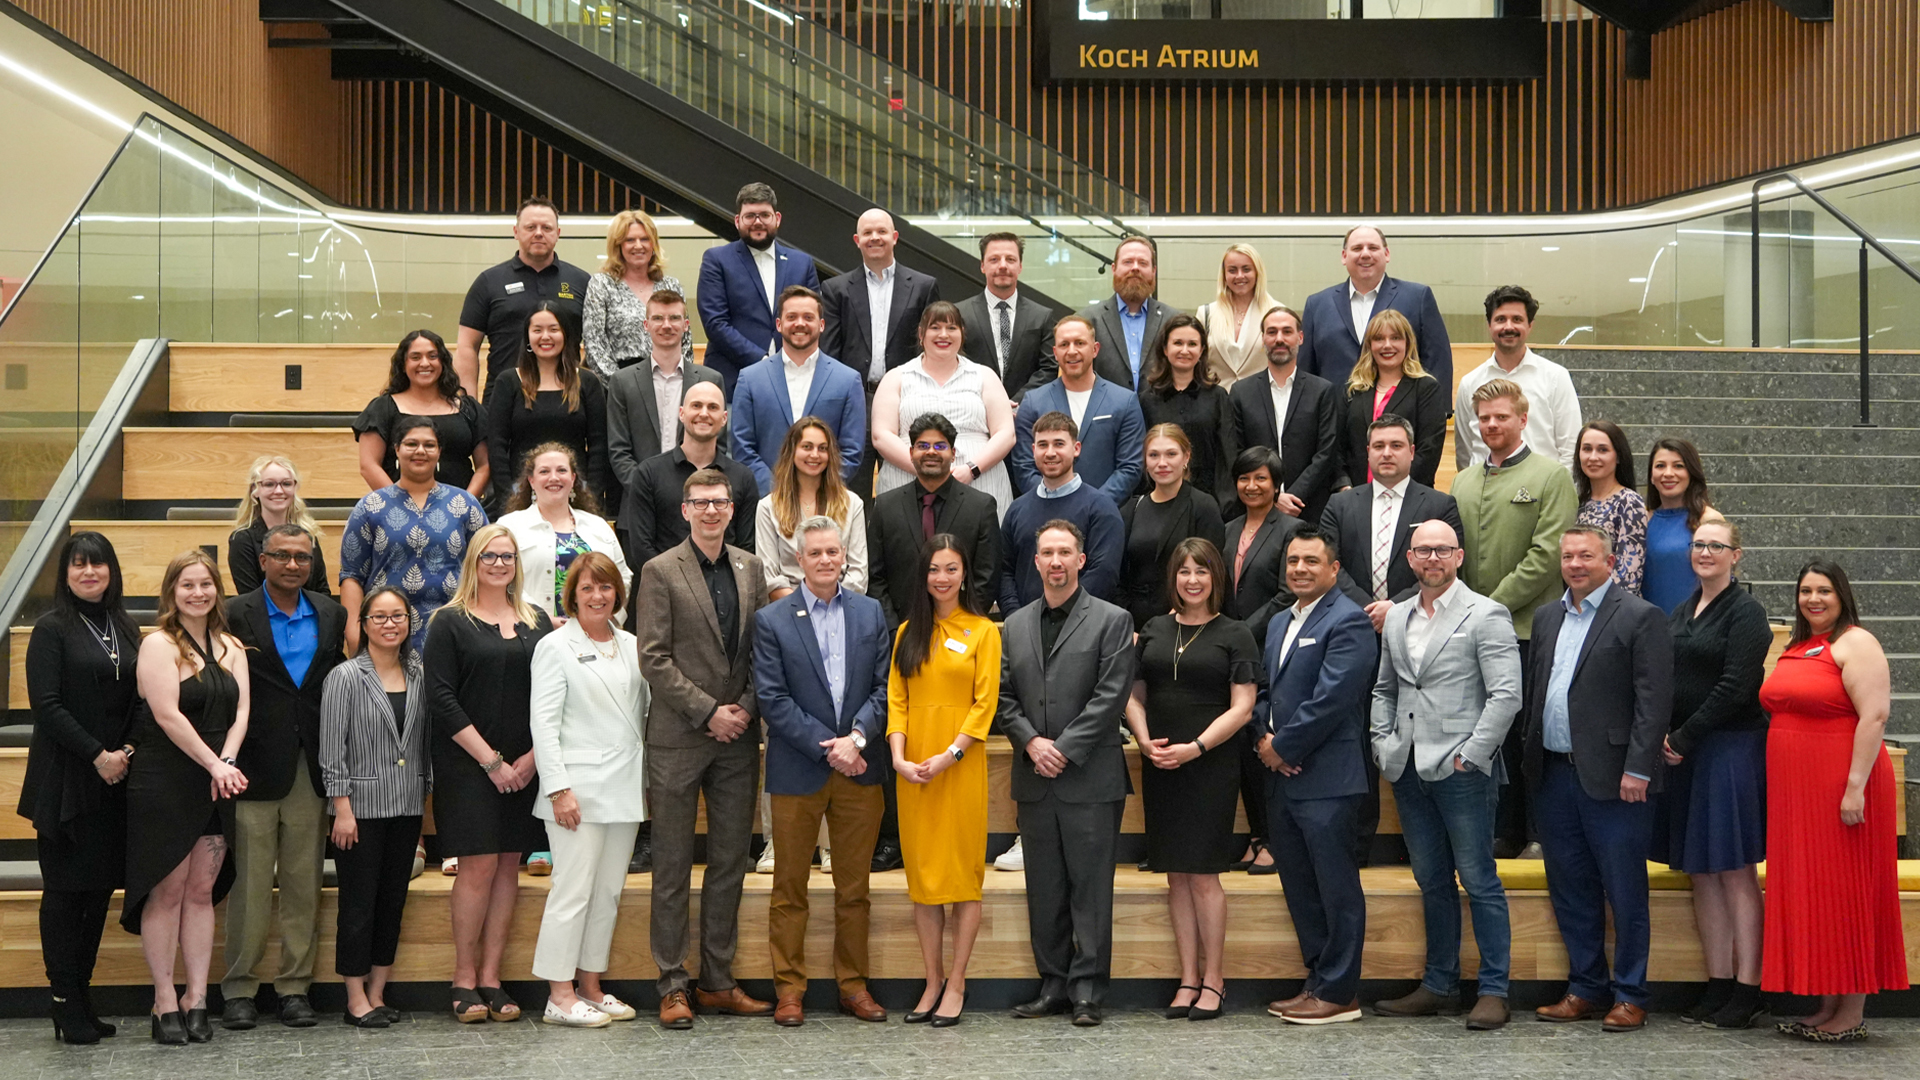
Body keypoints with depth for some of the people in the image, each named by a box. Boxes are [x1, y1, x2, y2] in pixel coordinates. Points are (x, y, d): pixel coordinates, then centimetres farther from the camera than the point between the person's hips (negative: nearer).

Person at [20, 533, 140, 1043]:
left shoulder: (126, 629, 12)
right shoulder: (52, 629, -4)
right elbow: (47, 705, -10)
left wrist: (128, 750, -4)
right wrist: (97, 755, -13)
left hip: (116, 779, 5)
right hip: (66, 781, -5)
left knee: (101, 887, 6)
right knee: (65, 890, -1)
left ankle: (82, 997, 13)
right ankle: (67, 1006, 3)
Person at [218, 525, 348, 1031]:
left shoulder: (331, 615, 10)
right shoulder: (236, 615, -1)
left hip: (311, 772, 3)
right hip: (255, 770, -3)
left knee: (304, 885, 7)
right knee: (249, 885, 0)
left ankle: (295, 987, 14)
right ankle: (239, 989, 9)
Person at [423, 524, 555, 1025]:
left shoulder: (538, 622, 11)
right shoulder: (449, 622, 0)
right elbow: (442, 698, -7)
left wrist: (533, 756, -4)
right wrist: (490, 760, -12)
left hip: (524, 765, 4)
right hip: (467, 764, -4)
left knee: (509, 866, 4)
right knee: (479, 865, -7)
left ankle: (491, 977, 10)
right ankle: (464, 978, 3)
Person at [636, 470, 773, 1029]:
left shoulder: (750, 568, 10)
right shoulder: (661, 571, -4)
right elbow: (654, 658, -9)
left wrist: (746, 708, -4)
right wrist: (708, 710, -14)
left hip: (737, 736, 4)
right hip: (679, 737, -4)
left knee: (730, 863, 8)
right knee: (673, 867, 2)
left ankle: (718, 982, 17)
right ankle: (672, 987, 9)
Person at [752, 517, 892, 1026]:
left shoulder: (871, 613, 9)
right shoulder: (771, 620, 0)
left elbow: (883, 687, 5)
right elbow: (772, 699, -6)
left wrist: (857, 737, -12)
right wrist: (825, 748, -12)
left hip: (859, 769, 2)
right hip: (797, 771, -2)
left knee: (854, 888, 8)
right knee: (790, 886, 3)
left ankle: (853, 985, 17)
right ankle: (789, 989, 11)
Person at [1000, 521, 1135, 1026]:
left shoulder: (1112, 621, 0)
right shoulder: (1015, 625, 15)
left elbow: (1111, 696, -8)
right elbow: (1005, 697, 11)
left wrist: (1064, 749, -12)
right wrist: (1031, 742, -6)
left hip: (1090, 777, -5)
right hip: (1035, 778, 5)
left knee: (1090, 887, -2)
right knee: (1043, 889, 8)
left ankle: (1087, 990, 3)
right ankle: (1054, 985, 16)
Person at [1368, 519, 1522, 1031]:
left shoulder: (1485, 615, -5)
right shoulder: (1396, 618, 14)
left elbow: (1506, 695, -11)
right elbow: (1383, 688, 22)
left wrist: (1469, 755, -14)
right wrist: (1384, 744, 8)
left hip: (1462, 771, -6)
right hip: (1409, 771, 6)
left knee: (1479, 881, -2)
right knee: (1432, 881, 13)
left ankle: (1493, 991, 4)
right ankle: (1438, 985, 21)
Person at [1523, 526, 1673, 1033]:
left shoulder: (1640, 617, -5)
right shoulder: (1546, 617, 16)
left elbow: (1654, 700, -10)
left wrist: (1638, 769, -16)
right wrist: (1529, 757, 9)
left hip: (1611, 778, -6)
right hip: (1553, 776, 7)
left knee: (1625, 891, 1)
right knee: (1570, 890, 12)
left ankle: (1630, 996, 10)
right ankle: (1586, 989, 22)